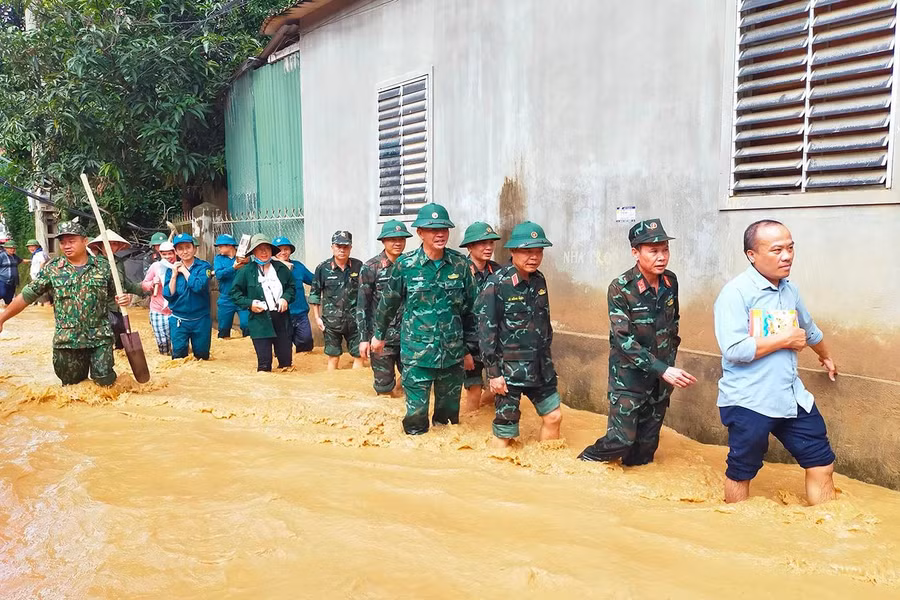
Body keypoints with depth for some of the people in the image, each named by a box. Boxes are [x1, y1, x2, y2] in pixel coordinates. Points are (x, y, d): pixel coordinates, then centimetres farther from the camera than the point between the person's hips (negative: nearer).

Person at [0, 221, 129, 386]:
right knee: (73, 387, 11)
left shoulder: (103, 266, 0)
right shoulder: (52, 269, 0)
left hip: (100, 337, -1)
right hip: (67, 341, 1)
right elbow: (27, 295, 3)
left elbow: (115, 293, 11)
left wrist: (123, 298, -12)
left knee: (105, 381, -5)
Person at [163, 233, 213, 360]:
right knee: (178, 355, 2)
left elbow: (198, 286, -22)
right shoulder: (171, 269, 4)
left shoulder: (204, 266, -5)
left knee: (202, 355, 11)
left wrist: (184, 270, -11)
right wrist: (174, 275, -11)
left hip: (201, 320, -1)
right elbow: (168, 295, -4)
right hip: (178, 320, 2)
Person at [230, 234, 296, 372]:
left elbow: (292, 286, 18)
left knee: (286, 360, 9)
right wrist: (249, 303, -10)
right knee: (264, 363, -2)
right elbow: (235, 293, 4)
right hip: (260, 322, -3)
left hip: (282, 320, 3)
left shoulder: (281, 268, 8)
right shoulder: (246, 272, -1)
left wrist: (286, 298, -1)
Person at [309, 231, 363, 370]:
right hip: (331, 321, -1)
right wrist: (317, 317, 2)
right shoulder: (323, 268, -4)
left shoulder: (358, 266, -2)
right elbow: (314, 293, 4)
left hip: (354, 320, 1)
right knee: (333, 357, 9)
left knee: (359, 356, 4)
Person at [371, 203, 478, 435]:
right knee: (416, 413, 3)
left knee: (449, 413, 14)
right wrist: (379, 335, 18)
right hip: (417, 353, -2)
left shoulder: (460, 264, -1)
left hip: (453, 353, 2)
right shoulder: (405, 265, -6)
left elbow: (469, 309, 6)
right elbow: (388, 304, 8)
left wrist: (469, 349, 9)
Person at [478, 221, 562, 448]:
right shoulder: (497, 283, -15)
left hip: (540, 367, 7)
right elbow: (486, 329, -15)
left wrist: (546, 357, 18)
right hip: (509, 368, -7)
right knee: (505, 428, 2)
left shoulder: (539, 280, 5)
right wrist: (493, 372, -16)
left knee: (553, 416, 12)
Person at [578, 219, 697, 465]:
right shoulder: (620, 288, -20)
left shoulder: (670, 282, -2)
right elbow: (624, 341, -24)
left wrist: (670, 361, 13)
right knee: (621, 439, -7)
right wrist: (663, 370, -29)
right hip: (629, 375, -5)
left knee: (648, 441, 13)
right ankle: (583, 464, 19)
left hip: (661, 376, 5)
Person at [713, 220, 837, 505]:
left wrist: (825, 355, 44)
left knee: (822, 463, 9)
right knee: (741, 472, 9)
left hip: (792, 397, 7)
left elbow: (808, 329, 29)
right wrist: (785, 339, -16)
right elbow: (734, 350, -26)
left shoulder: (789, 289, 8)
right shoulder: (736, 292, -16)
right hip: (747, 403, -7)